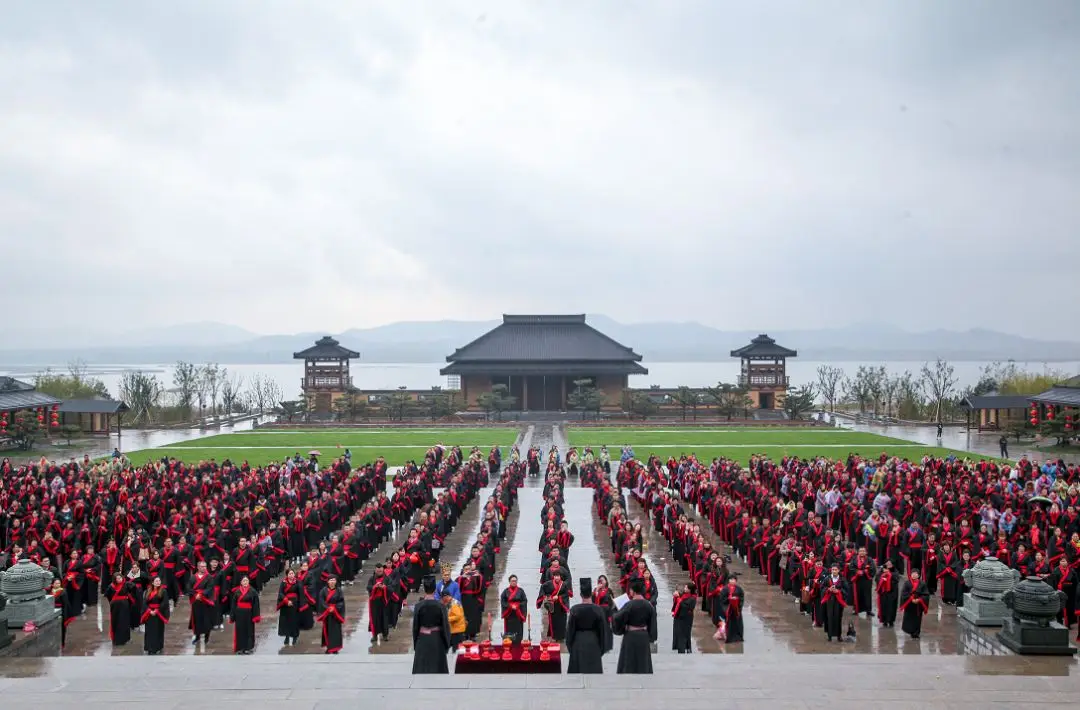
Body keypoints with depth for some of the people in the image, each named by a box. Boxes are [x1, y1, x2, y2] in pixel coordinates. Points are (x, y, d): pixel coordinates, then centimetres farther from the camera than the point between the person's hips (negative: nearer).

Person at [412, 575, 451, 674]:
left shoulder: (418, 606, -8)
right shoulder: (440, 606, -10)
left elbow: (415, 625, -1)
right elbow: (445, 626, -6)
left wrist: (415, 643, 10)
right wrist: (447, 643, 4)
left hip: (422, 639, 1)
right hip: (437, 639, -1)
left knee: (421, 667, 5)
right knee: (437, 666, 9)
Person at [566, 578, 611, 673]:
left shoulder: (574, 609, -11)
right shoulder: (598, 610, -9)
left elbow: (570, 629, -5)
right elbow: (603, 630, -2)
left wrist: (569, 644, 8)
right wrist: (602, 647, 8)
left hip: (578, 643, 0)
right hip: (593, 643, 0)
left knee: (577, 669, 9)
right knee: (594, 669, 6)